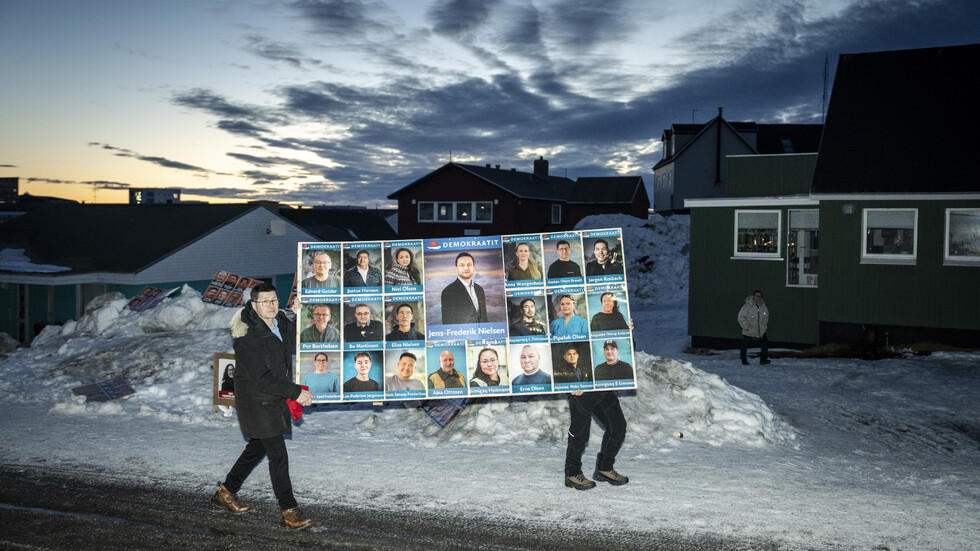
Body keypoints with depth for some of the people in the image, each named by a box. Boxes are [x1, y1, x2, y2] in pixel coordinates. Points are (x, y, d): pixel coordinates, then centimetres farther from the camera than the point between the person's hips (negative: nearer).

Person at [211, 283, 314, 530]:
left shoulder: (280, 322, 1)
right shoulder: (247, 336, -23)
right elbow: (261, 379, -26)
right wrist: (296, 392, -25)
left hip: (274, 399, 9)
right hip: (256, 401, -9)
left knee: (257, 448, 20)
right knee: (277, 454, -9)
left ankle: (225, 492, 37)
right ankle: (289, 511, -3)